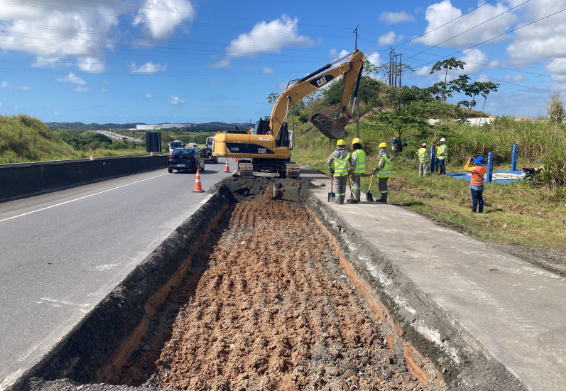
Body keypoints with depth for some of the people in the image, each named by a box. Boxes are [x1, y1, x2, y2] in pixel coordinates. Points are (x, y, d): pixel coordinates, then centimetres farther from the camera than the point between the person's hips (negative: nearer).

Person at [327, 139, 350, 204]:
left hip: (336, 173, -1)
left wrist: (331, 170, 8)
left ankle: (338, 200, 0)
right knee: (343, 186, 10)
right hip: (344, 173, 1)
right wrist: (348, 170, 11)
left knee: (337, 186, 6)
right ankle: (342, 200, 10)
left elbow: (329, 162, -5)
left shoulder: (334, 154, -4)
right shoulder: (347, 154, -2)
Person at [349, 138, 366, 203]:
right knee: (357, 184, 18)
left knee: (355, 184, -1)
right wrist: (363, 171, 20)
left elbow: (352, 164, -19)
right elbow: (363, 162, 13)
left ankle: (356, 199, 0)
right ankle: (357, 197, 26)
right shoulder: (363, 152, 6)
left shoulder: (354, 153, -18)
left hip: (355, 172, -8)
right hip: (361, 171, 8)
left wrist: (351, 173, -16)